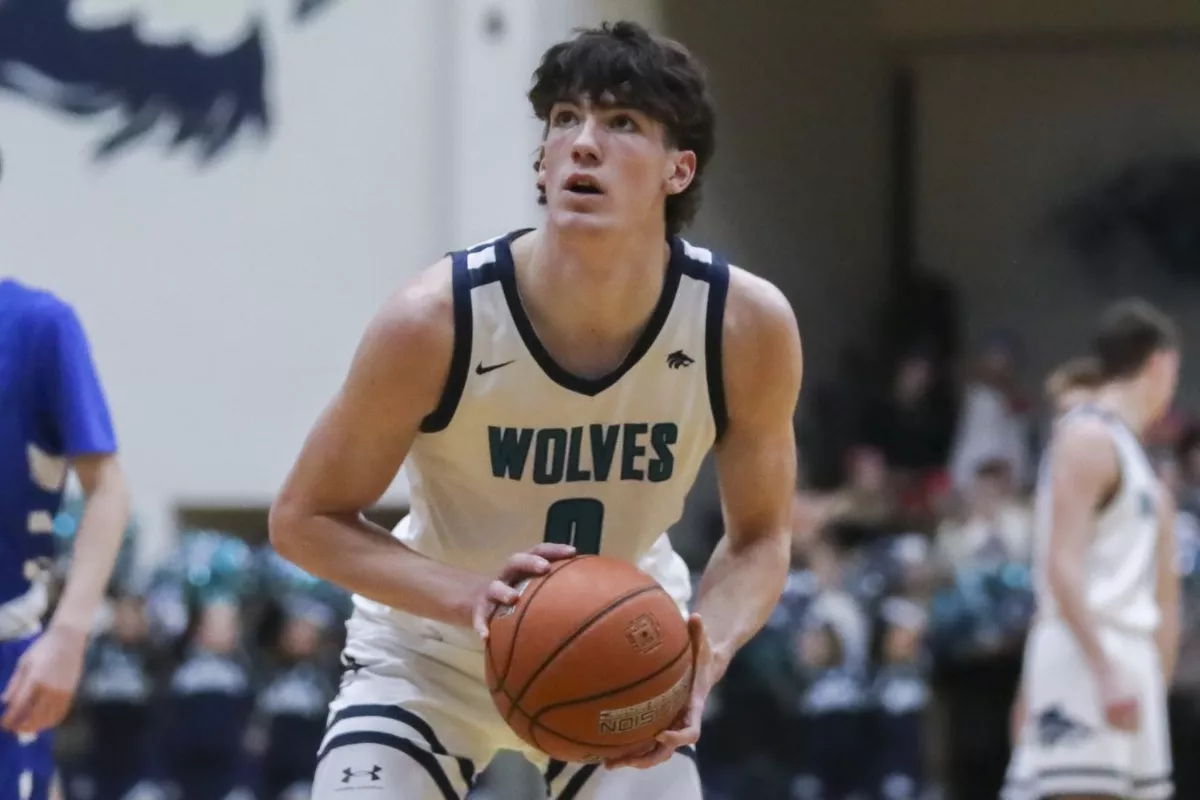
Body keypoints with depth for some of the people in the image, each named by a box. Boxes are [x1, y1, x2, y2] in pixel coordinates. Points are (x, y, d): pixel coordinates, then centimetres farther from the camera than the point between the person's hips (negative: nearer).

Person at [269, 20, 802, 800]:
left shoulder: (749, 325, -22)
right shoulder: (436, 320, -28)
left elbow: (760, 536, -7)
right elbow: (305, 519, -17)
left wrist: (706, 654, -30)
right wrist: (466, 595, -34)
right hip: (432, 655, -2)